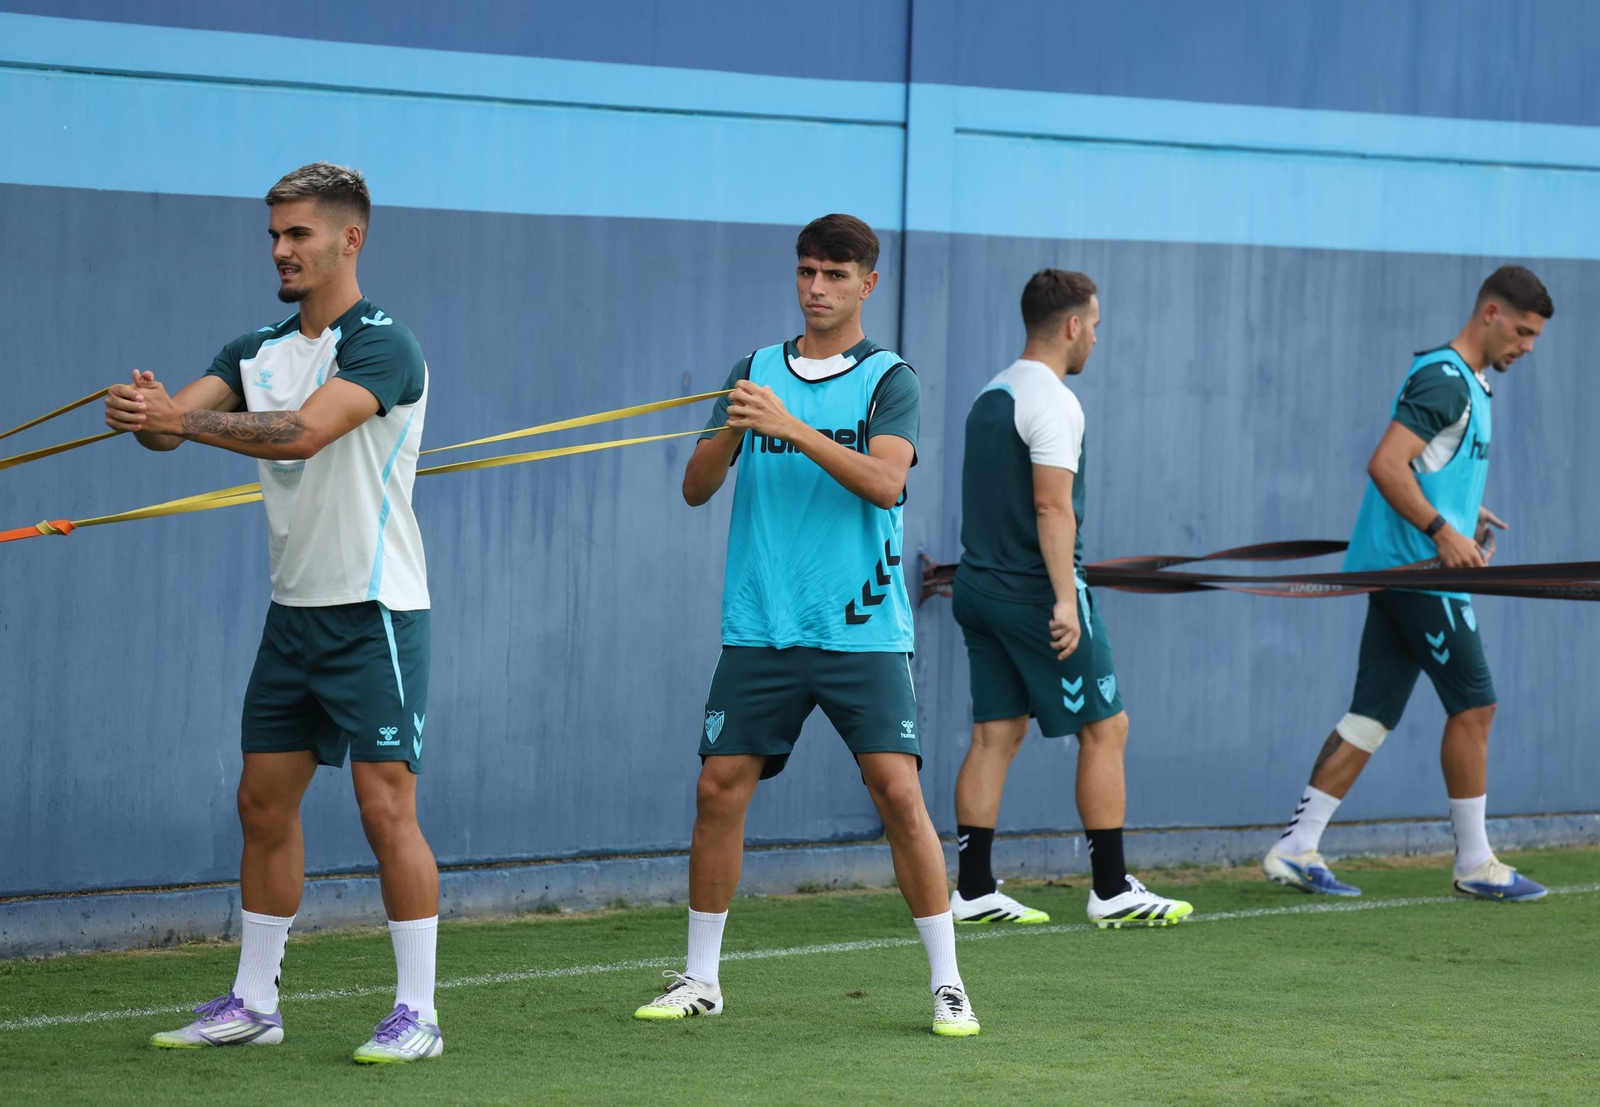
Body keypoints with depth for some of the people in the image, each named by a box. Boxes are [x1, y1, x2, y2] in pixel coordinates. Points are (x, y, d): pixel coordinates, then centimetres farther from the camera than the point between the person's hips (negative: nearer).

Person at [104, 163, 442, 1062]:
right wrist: (148, 415, -27)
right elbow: (177, 421, -2)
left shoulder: (384, 345, -13)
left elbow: (303, 431, -28)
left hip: (375, 609, -8)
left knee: (387, 808, -9)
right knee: (266, 802, 9)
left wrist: (181, 417, -35)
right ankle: (254, 1003, 17)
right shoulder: (260, 350, 11)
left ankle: (417, 1013, -4)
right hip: (293, 610, 8)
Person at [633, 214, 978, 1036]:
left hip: (862, 629, -3)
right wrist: (729, 432, -16)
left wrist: (793, 428, -26)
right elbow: (696, 488, 4)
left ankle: (948, 984, -3)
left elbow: (885, 481, -16)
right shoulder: (755, 372, 11)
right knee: (719, 789, 0)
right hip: (760, 626, 3)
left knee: (898, 792, -10)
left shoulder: (889, 380, 1)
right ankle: (700, 979, 13)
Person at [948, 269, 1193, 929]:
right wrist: (1065, 600, -23)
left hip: (980, 587, 9)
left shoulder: (991, 396, 15)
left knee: (995, 734, 8)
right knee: (1105, 729, 0)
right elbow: (1053, 508, -21)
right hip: (1035, 592, -9)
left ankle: (973, 891, 5)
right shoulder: (1050, 401, -13)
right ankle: (1112, 892, 1)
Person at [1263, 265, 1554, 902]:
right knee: (1473, 706, -3)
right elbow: (1386, 465, -22)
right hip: (1419, 570, -10)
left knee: (1372, 716, 6)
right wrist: (1443, 532, -24)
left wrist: (1464, 515, 16)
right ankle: (1475, 864, 4)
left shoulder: (1470, 384, 18)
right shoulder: (1444, 380, -14)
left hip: (1398, 571, 10)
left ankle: (1296, 850, 5)